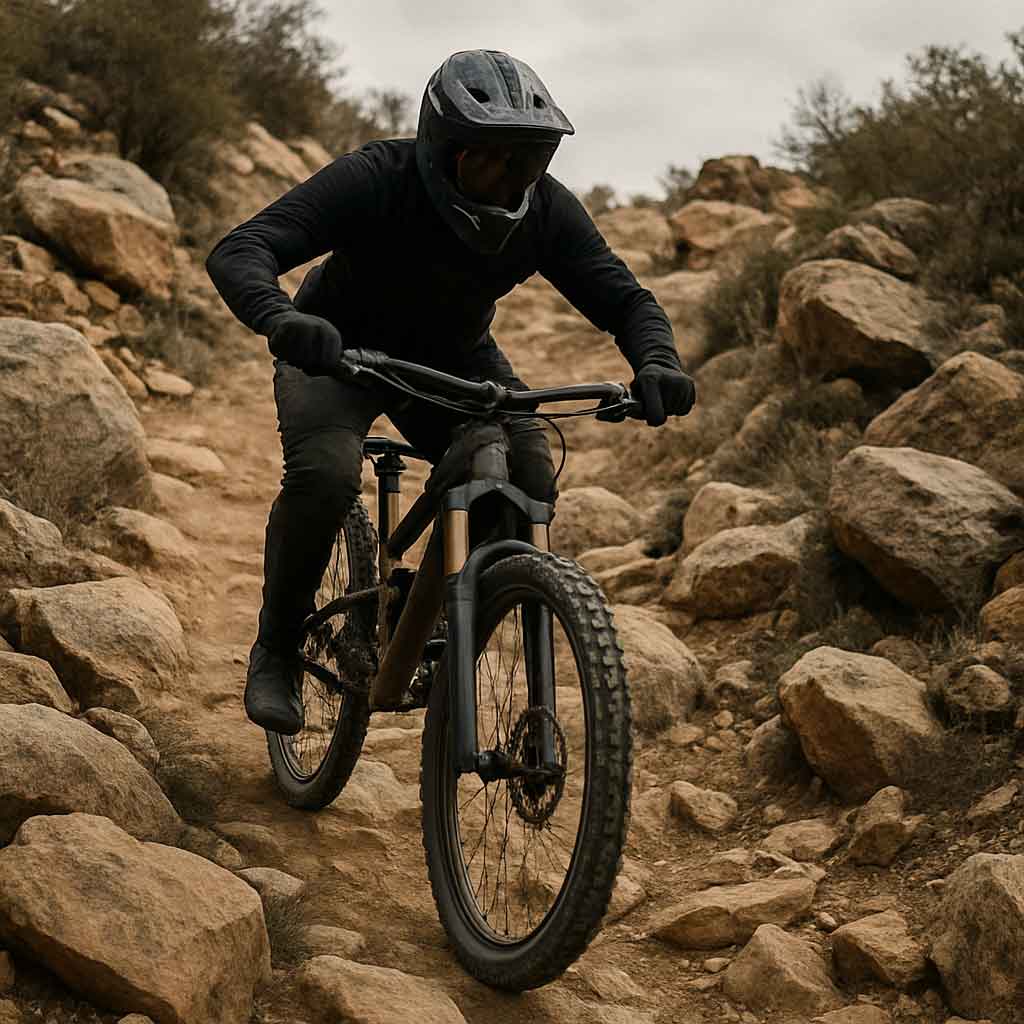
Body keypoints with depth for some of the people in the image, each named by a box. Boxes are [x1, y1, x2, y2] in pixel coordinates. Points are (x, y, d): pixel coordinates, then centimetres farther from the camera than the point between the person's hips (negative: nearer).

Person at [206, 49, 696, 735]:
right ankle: (277, 651, -8)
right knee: (325, 473, -33)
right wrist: (280, 319, -62)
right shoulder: (374, 181, -31)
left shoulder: (546, 209, -20)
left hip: (454, 357, 4)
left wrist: (657, 364, -39)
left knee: (528, 483, -22)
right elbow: (238, 252, -39)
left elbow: (626, 298, -15)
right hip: (339, 348, -3)